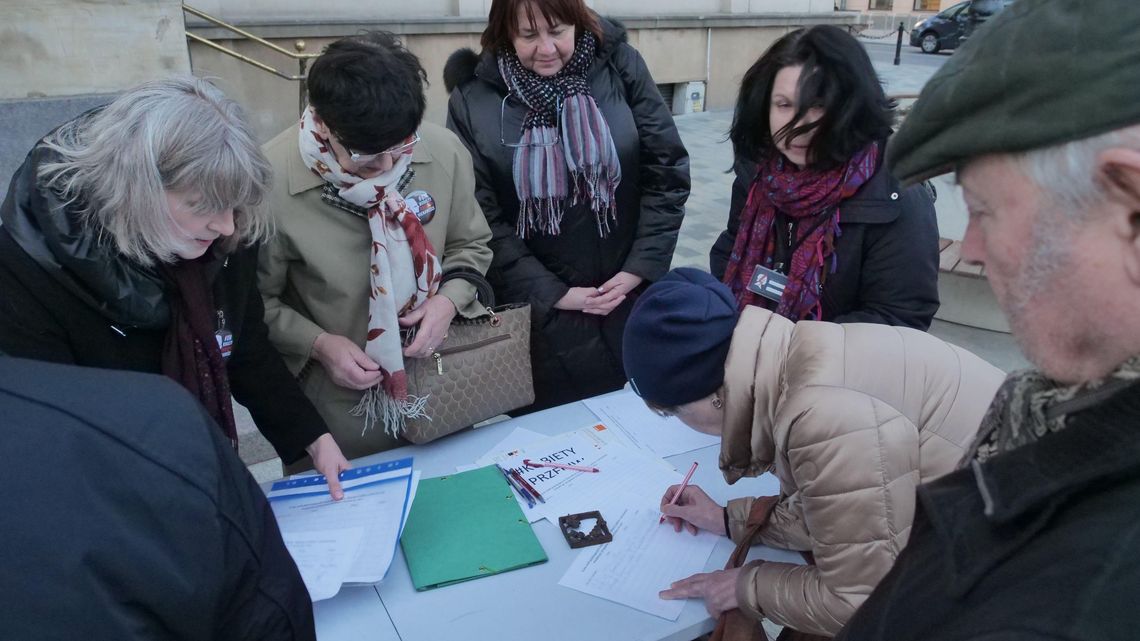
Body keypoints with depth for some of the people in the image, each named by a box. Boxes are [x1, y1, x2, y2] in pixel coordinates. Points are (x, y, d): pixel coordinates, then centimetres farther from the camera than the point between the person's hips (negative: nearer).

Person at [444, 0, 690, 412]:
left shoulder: (620, 67, -3)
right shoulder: (475, 98, -6)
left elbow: (667, 172, -2)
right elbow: (481, 219, -7)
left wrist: (640, 268, -8)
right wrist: (551, 293, -10)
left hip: (630, 300, 2)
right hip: (536, 313, -1)